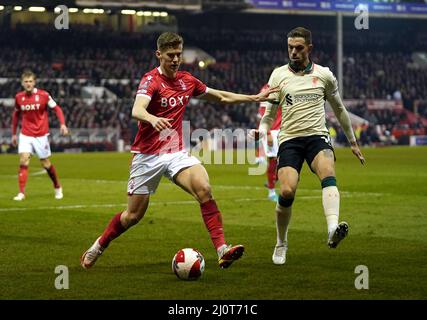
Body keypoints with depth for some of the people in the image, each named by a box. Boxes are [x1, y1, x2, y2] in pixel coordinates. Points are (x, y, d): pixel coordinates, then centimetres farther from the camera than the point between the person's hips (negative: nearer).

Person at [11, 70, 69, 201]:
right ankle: (21, 193, -13)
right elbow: (16, 115, 15)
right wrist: (14, 133, 16)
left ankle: (57, 187, 29)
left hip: (41, 135, -2)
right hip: (25, 135, 2)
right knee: (23, 161, -14)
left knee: (45, 164, 6)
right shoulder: (19, 97, 0)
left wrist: (63, 124, -18)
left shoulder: (43, 95, -10)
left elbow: (57, 109, -3)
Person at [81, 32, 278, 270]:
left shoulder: (187, 80, 7)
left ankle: (222, 250, -29)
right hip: (148, 155, -4)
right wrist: (152, 119, -54)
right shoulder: (151, 80, -12)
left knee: (204, 189, -24)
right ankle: (98, 247, 30)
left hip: (176, 153, 4)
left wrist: (255, 98, 17)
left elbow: (222, 97, 22)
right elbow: (137, 110, -32)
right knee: (134, 215, 4)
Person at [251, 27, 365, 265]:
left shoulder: (324, 75, 10)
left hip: (317, 136, 0)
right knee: (287, 192, -17)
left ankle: (333, 230, -52)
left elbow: (339, 109, 22)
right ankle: (281, 244, 7)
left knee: (328, 174, -32)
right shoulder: (279, 75, 8)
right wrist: (262, 130, -12)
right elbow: (270, 113, 11)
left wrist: (353, 142, 26)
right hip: (289, 139, 0)